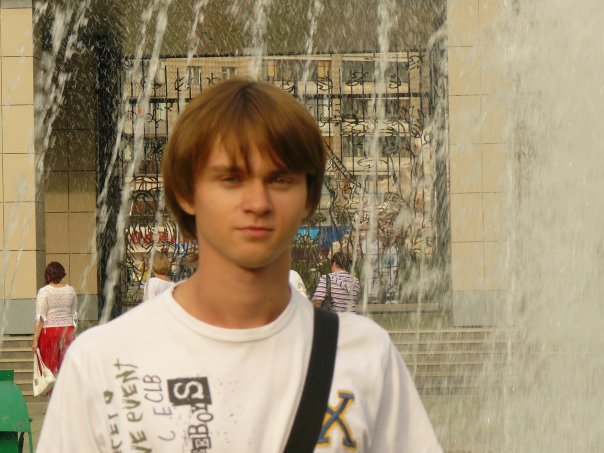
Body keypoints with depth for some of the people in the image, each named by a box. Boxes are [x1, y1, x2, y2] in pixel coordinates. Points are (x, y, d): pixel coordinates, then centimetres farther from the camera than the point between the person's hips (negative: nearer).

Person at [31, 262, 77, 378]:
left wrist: (35, 340, -9)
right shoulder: (70, 290, 5)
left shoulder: (44, 292, -9)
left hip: (49, 330, -4)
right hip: (68, 329, 4)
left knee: (49, 368, 2)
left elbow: (40, 318, -12)